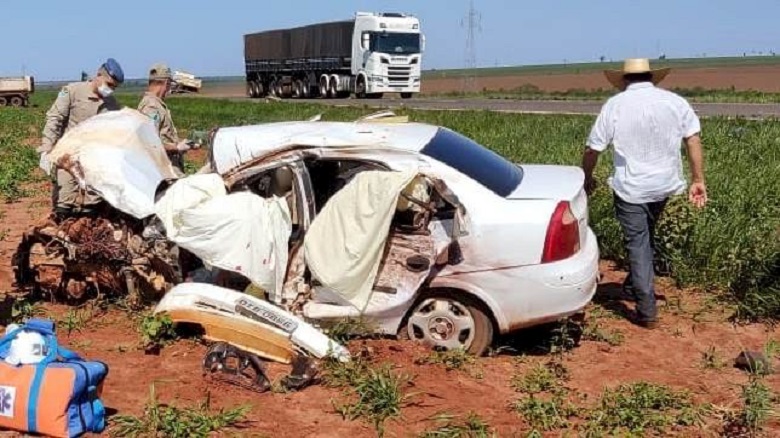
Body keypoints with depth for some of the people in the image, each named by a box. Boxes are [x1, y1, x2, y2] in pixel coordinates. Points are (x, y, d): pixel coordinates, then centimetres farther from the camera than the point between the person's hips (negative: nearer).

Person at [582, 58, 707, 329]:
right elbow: (693, 140, -4)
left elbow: (593, 149, -5)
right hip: (663, 185, 4)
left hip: (630, 188, -4)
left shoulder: (614, 105, -7)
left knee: (637, 244, 3)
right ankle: (634, 286, 40)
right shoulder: (675, 102, 1)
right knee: (646, 238, 24)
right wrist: (698, 180, 0)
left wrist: (587, 177, 11)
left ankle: (647, 311, 1)